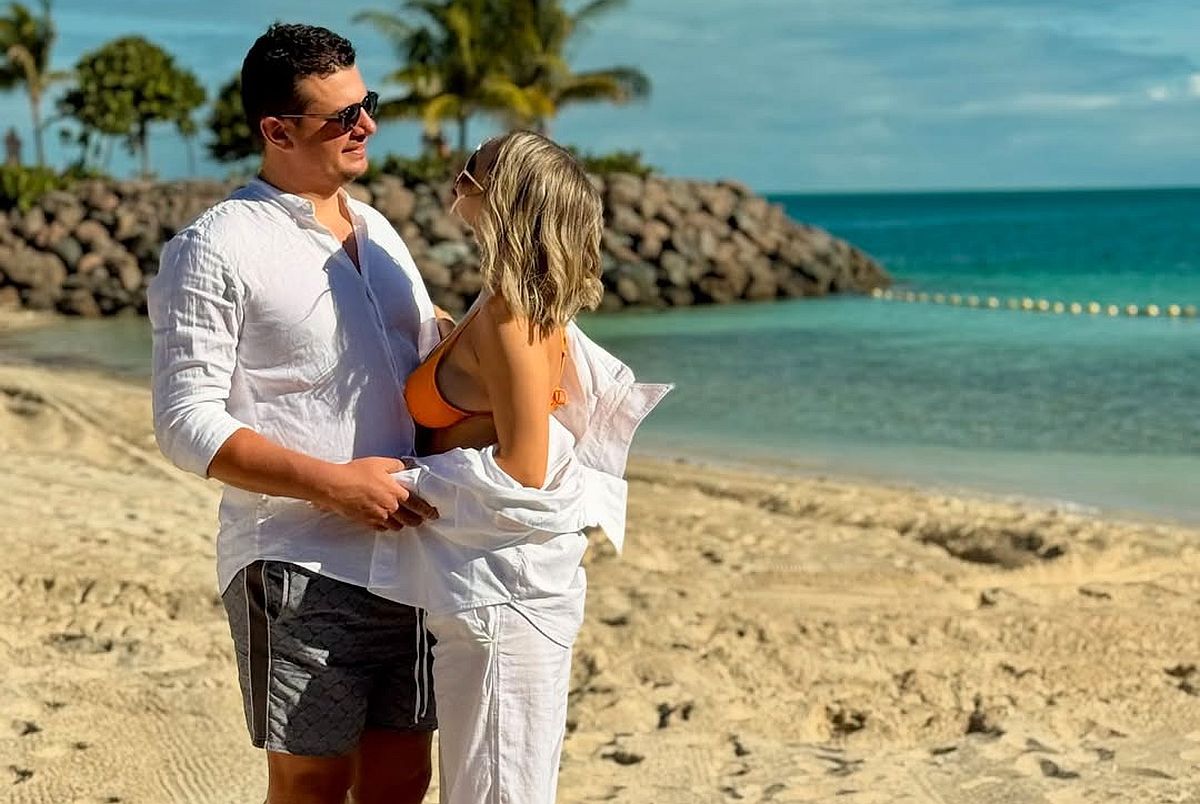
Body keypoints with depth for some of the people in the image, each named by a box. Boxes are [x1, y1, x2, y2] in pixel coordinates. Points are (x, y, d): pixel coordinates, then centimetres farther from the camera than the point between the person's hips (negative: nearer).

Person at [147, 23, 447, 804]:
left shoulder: (379, 232, 13)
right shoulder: (217, 248, -8)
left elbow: (432, 341, 26)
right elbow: (187, 423, -13)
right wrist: (336, 483, -20)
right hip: (299, 570, -6)